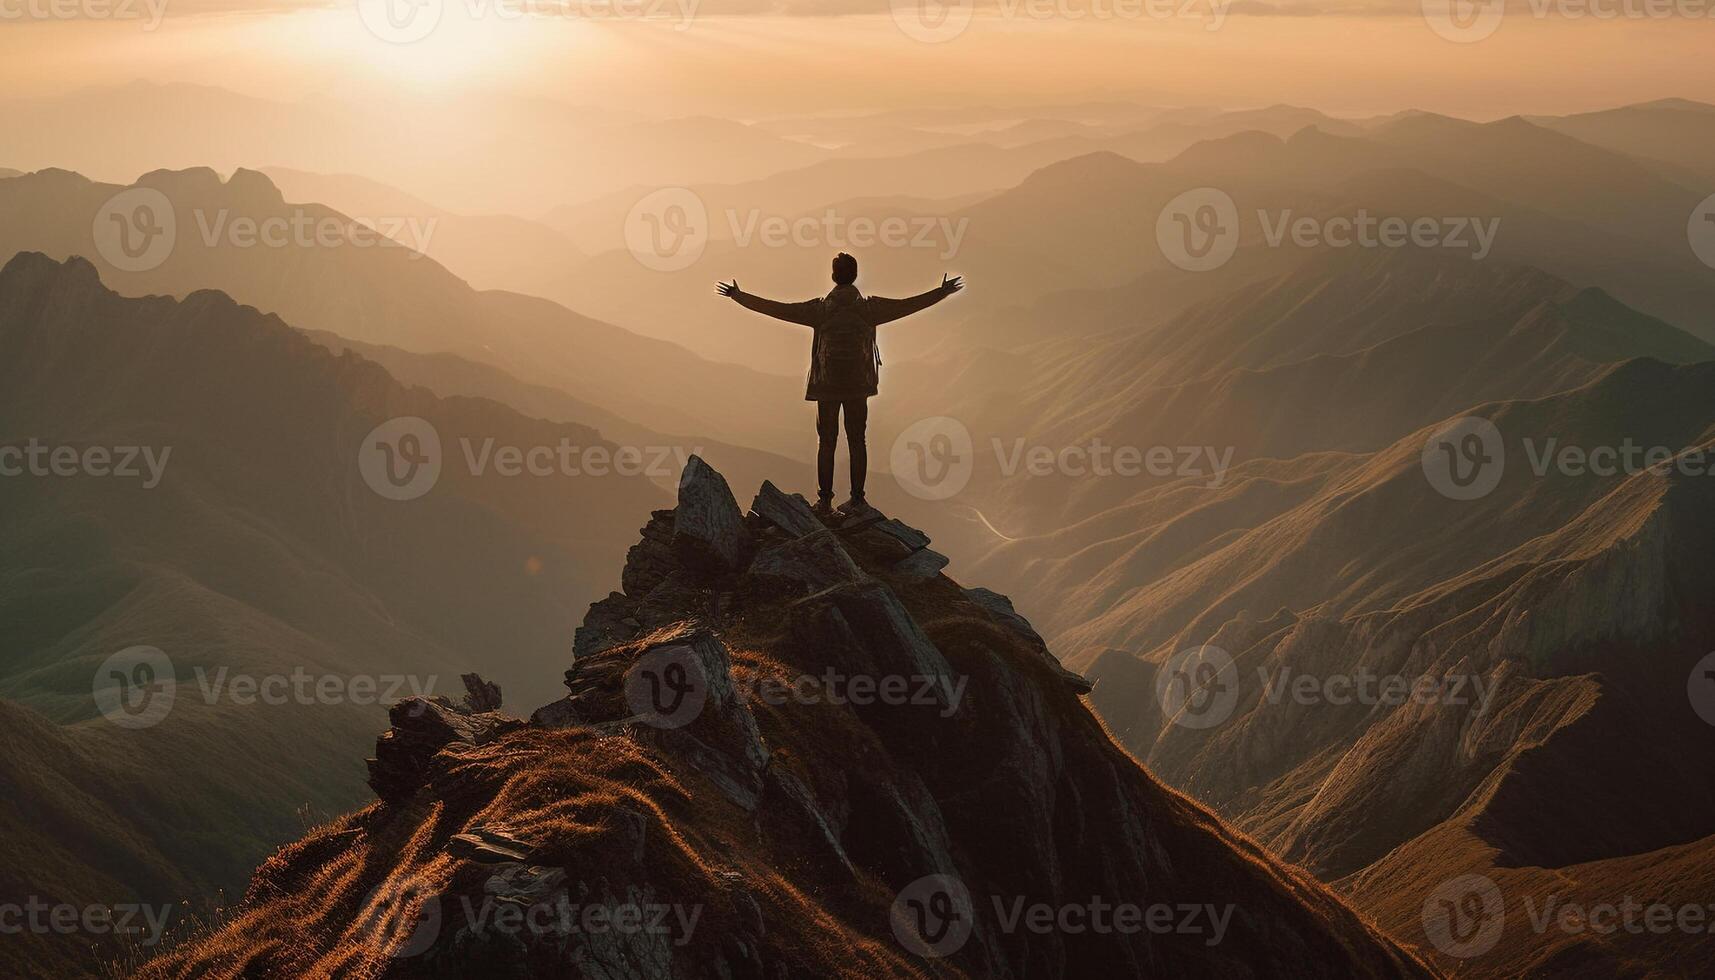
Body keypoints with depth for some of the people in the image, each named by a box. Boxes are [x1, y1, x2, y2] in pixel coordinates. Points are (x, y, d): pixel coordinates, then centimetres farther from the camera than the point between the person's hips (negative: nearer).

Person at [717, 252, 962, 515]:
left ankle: (825, 501, 5)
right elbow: (909, 305, 2)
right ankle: (857, 498, 11)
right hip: (858, 385, 1)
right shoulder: (868, 307, -5)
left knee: (826, 443, 5)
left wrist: (738, 296, 0)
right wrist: (942, 292, 15)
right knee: (856, 441, 9)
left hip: (827, 385, -1)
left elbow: (775, 308, -8)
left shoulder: (820, 309, -9)